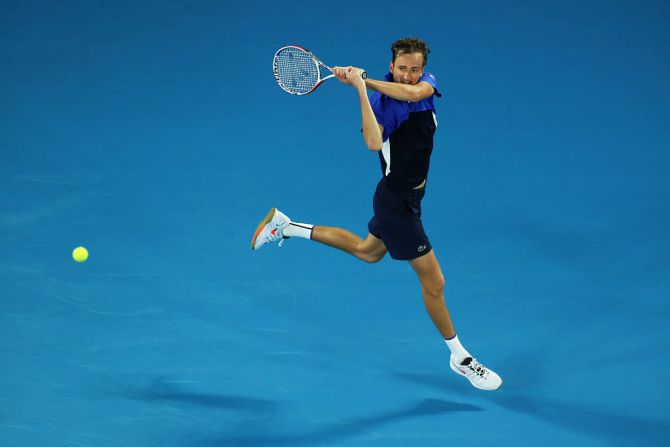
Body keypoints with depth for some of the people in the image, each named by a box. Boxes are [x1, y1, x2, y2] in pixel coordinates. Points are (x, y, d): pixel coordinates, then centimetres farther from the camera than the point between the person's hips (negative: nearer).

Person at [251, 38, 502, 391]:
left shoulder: (427, 83, -5)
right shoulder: (380, 102, -23)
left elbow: (412, 92, -30)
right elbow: (373, 142, -43)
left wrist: (366, 79, -29)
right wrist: (360, 87, -43)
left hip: (411, 194, 8)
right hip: (397, 201, -8)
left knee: (367, 252, 32)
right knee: (433, 282, 0)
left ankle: (286, 226, 39)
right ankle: (460, 358, 17)